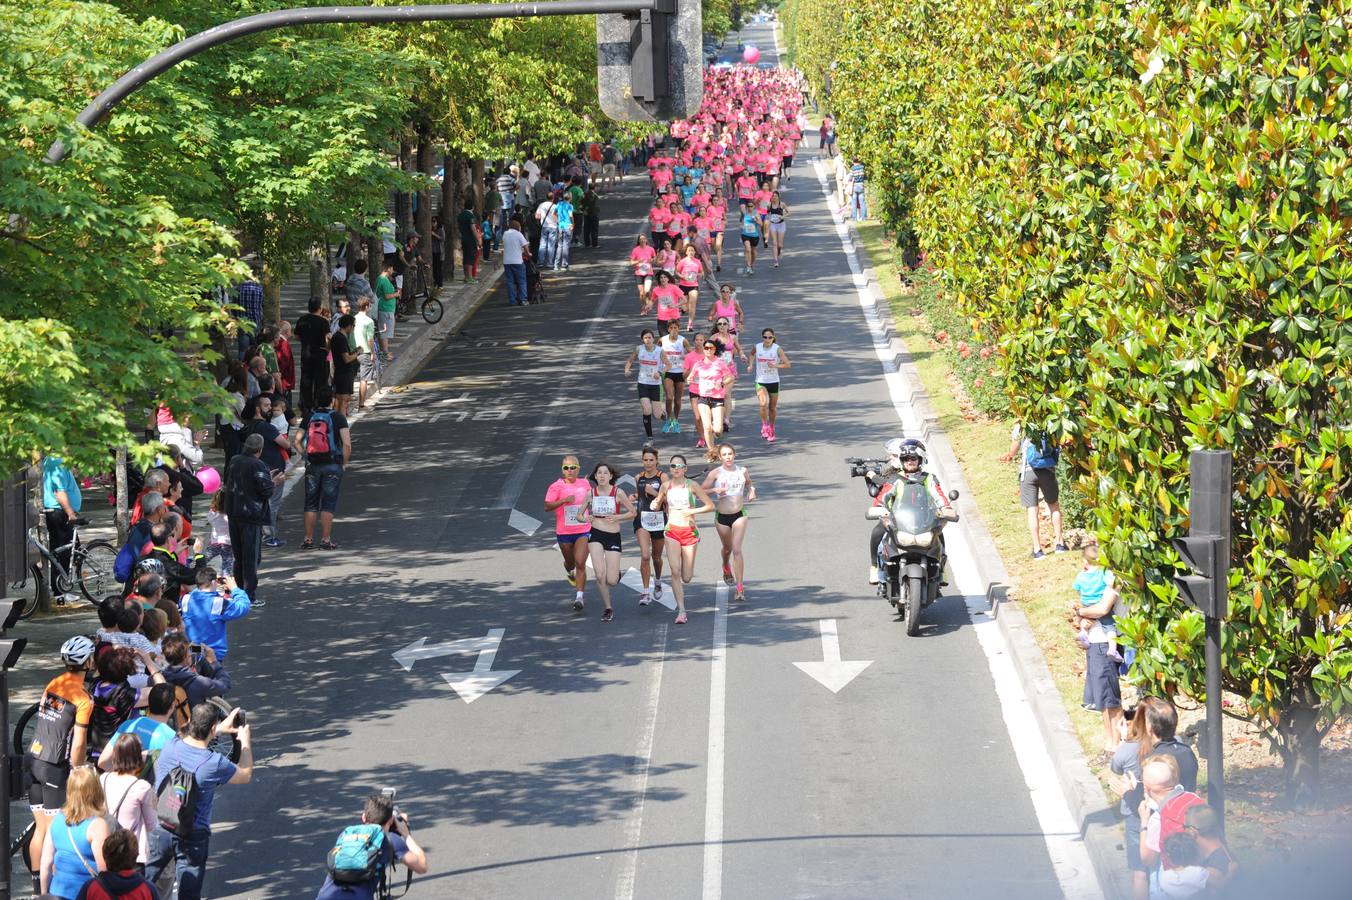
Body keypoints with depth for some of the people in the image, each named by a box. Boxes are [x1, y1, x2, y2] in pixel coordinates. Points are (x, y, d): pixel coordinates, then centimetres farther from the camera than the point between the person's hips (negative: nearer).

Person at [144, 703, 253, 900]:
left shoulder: (170, 747, -10)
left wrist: (221, 729, 24)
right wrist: (245, 741, 14)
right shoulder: (214, 763, -21)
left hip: (158, 830, 3)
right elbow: (246, 775, 0)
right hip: (192, 837, -3)